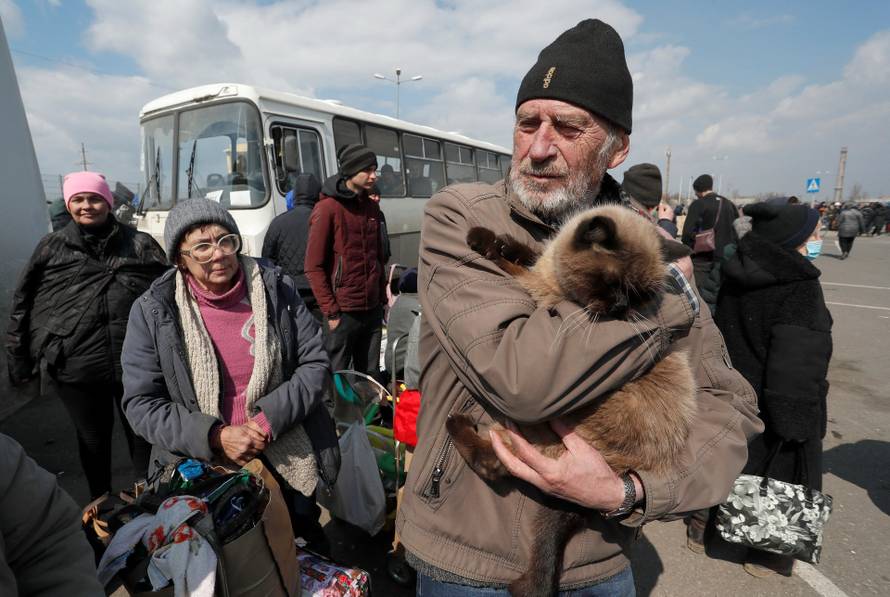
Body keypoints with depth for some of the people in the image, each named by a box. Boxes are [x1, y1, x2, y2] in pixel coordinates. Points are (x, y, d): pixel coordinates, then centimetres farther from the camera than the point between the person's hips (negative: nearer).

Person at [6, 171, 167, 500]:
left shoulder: (140, 245, 2)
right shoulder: (51, 247, 6)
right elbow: (23, 306, 10)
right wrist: (19, 359, 8)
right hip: (75, 369, 2)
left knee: (143, 435, 12)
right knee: (93, 440, 18)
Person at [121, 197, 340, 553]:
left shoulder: (277, 288, -8)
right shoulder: (152, 311, -9)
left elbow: (315, 363, -6)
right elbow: (141, 403, -7)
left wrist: (270, 418, -19)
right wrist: (215, 436, -19)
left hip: (289, 466, 1)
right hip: (198, 468, 0)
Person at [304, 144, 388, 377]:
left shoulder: (372, 207, 11)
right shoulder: (328, 208, -8)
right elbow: (313, 267, -10)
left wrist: (383, 299, 12)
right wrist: (330, 312, -13)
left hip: (373, 310, 6)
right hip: (343, 312, -6)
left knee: (370, 376, 14)